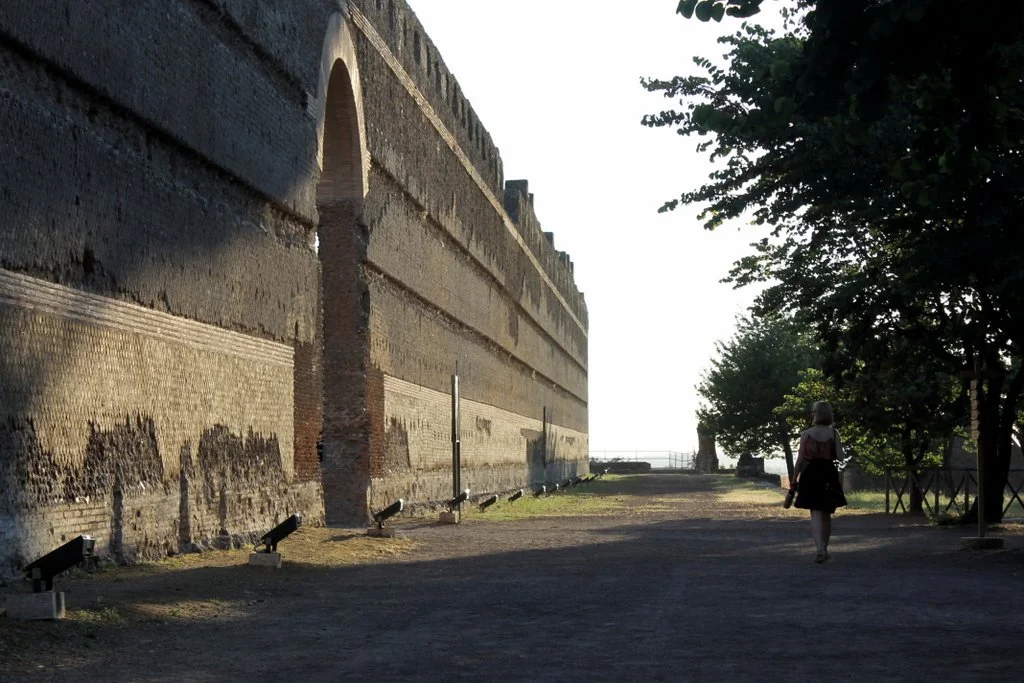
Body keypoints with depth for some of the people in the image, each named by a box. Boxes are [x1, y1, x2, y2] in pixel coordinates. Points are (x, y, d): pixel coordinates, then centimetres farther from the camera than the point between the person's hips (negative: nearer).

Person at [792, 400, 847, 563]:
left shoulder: (806, 434, -4)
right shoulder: (834, 433, -1)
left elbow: (800, 460, -3)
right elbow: (839, 455, -8)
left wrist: (794, 480, 3)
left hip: (811, 475, -2)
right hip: (829, 475, 2)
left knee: (816, 513, -3)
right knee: (826, 514, 16)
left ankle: (819, 548, -22)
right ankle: (824, 550, 24)